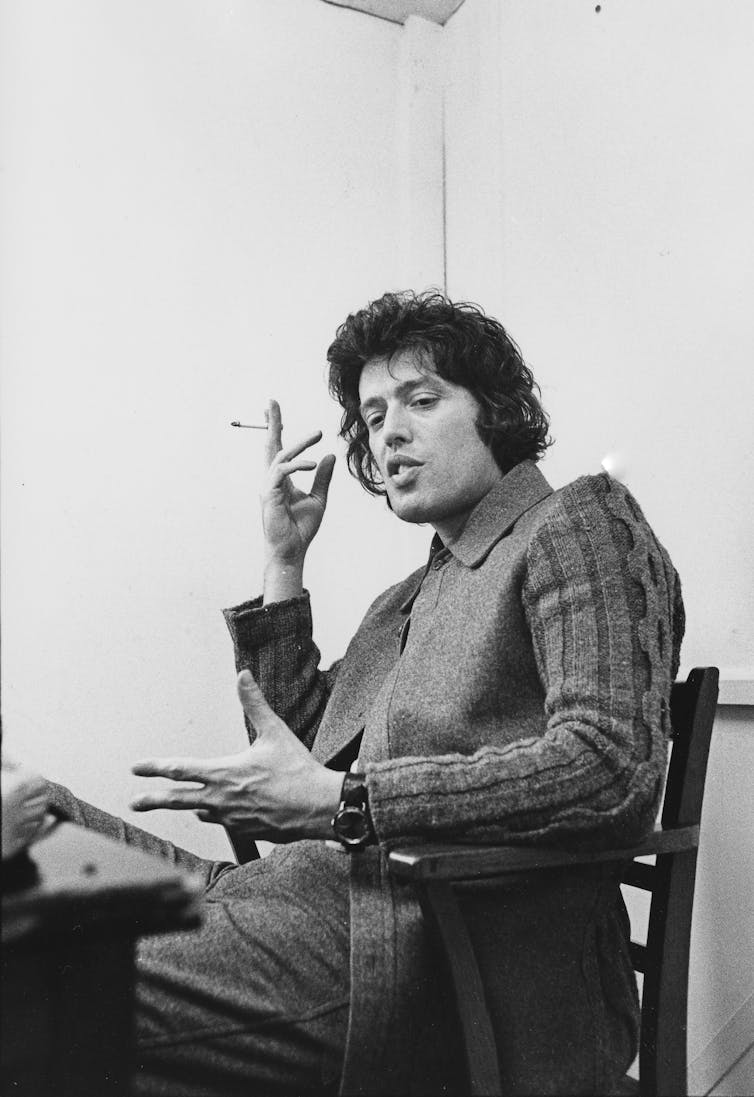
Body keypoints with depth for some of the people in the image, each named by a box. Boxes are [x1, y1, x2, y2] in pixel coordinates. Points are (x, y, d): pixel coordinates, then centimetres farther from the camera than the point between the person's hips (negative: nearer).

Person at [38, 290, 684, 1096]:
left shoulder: (581, 524, 1)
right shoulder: (407, 601, 22)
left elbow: (611, 765, -14)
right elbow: (296, 748, 16)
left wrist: (342, 798, -19)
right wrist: (283, 564, 12)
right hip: (323, 888, 7)